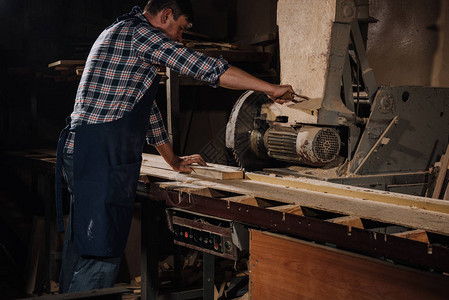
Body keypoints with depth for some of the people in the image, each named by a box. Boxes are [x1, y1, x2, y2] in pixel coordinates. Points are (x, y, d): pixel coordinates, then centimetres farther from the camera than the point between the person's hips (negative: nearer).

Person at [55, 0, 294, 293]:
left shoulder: (119, 33, 25)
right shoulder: (140, 32, -7)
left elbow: (146, 106, 30)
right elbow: (208, 68, -14)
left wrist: (173, 159, 34)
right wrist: (272, 88, -7)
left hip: (82, 149, 11)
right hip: (102, 156, -11)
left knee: (81, 248, 14)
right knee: (100, 255, -9)